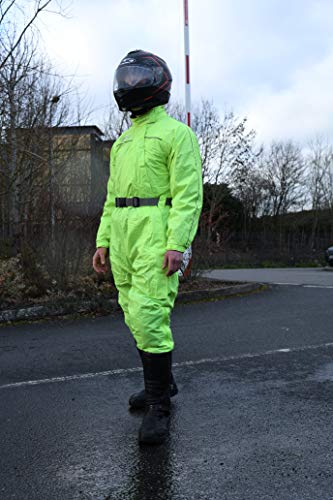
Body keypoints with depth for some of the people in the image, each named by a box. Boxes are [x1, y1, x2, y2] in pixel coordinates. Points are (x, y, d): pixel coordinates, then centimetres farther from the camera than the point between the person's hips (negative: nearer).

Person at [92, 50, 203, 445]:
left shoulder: (176, 133, -1)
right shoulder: (123, 142, 22)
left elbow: (189, 193, -11)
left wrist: (177, 244, -21)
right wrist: (103, 242, 13)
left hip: (157, 233, -8)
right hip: (123, 234, 8)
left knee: (148, 316, -13)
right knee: (137, 316, 11)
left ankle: (158, 406, -3)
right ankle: (162, 382, 28)